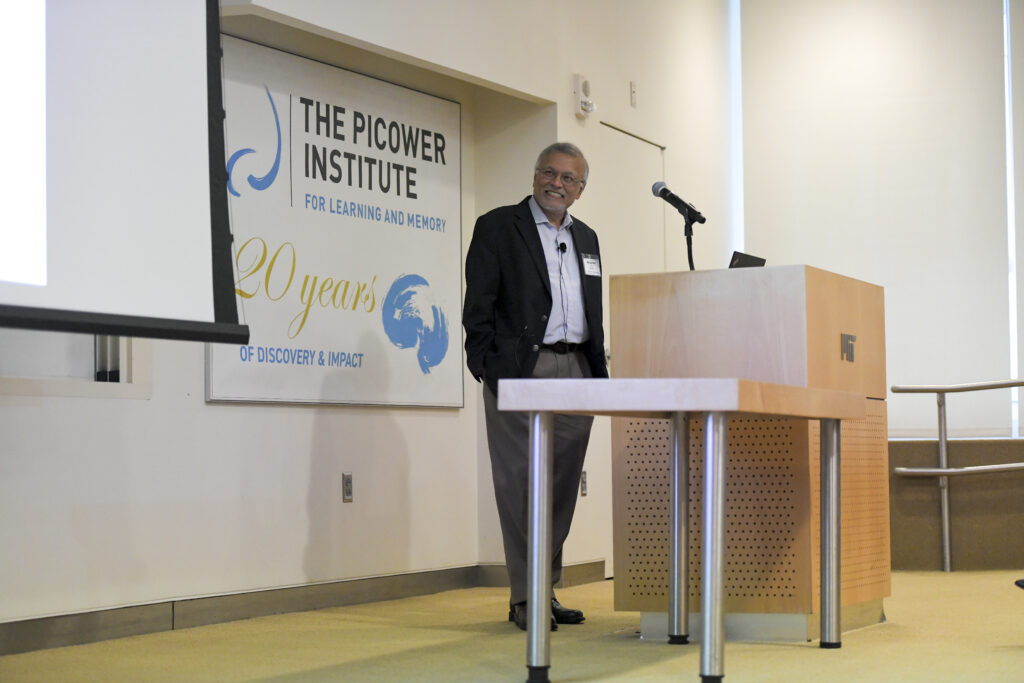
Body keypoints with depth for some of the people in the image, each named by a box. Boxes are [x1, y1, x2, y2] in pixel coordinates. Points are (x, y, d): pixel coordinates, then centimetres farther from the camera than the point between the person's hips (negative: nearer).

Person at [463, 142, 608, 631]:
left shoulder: (586, 238, 20)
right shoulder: (497, 227, 3)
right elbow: (479, 306, -3)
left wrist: (599, 373, 13)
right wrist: (486, 367, -12)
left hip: (576, 372, 6)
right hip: (521, 369, -5)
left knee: (563, 485, 6)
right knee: (523, 484, -6)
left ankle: (549, 589, 13)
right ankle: (525, 598, -2)